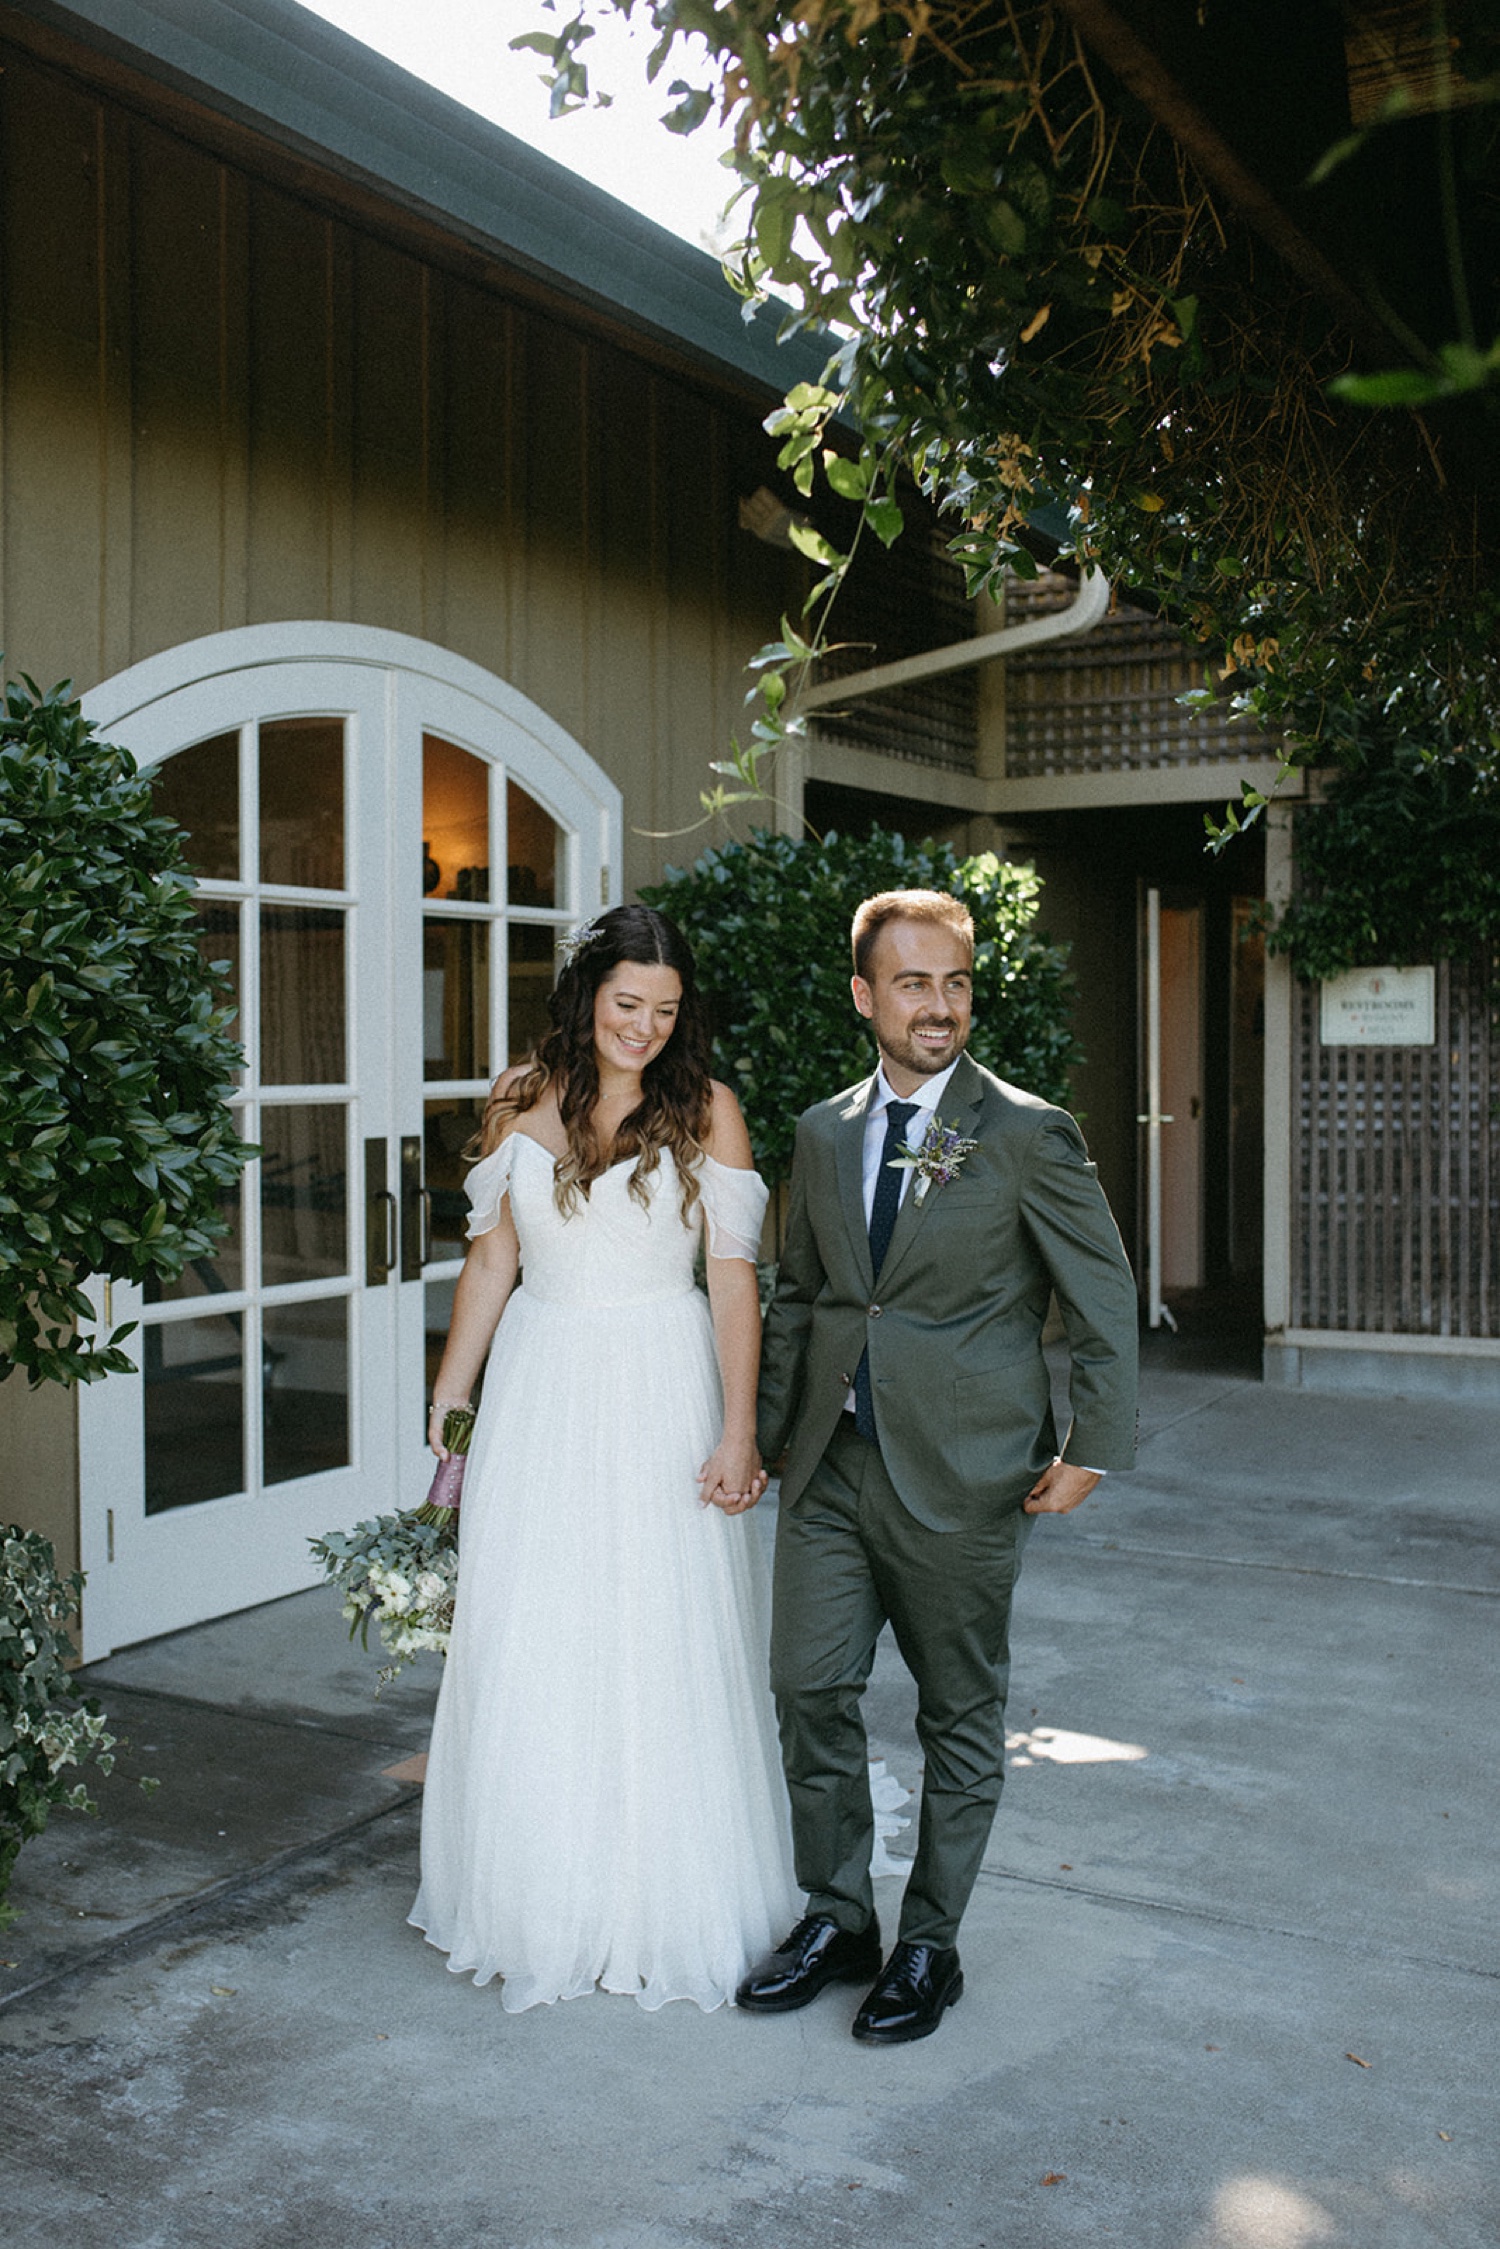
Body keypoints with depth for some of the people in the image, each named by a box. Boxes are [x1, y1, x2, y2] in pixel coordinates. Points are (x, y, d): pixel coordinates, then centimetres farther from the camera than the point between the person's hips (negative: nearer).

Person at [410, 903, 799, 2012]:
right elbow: (492, 1263, 9)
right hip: (540, 1391, 3)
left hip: (661, 1394, -2)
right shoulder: (523, 1100, 4)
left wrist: (737, 1432, -12)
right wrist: (447, 1407, 8)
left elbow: (734, 1278, -6)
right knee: (529, 1655, 7)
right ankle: (540, 1909, 25)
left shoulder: (707, 1109, -3)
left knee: (667, 1649, 3)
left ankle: (670, 1909, 21)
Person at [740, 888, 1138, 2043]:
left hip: (963, 1474, -4)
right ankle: (837, 1920, 27)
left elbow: (1104, 1299, -5)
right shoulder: (824, 1134, 8)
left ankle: (930, 1947, 26)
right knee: (810, 1689, 7)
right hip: (833, 1468, 5)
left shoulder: (1029, 1134, -8)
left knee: (961, 1718, 9)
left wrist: (1093, 1450, -7)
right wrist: (768, 1431, 13)